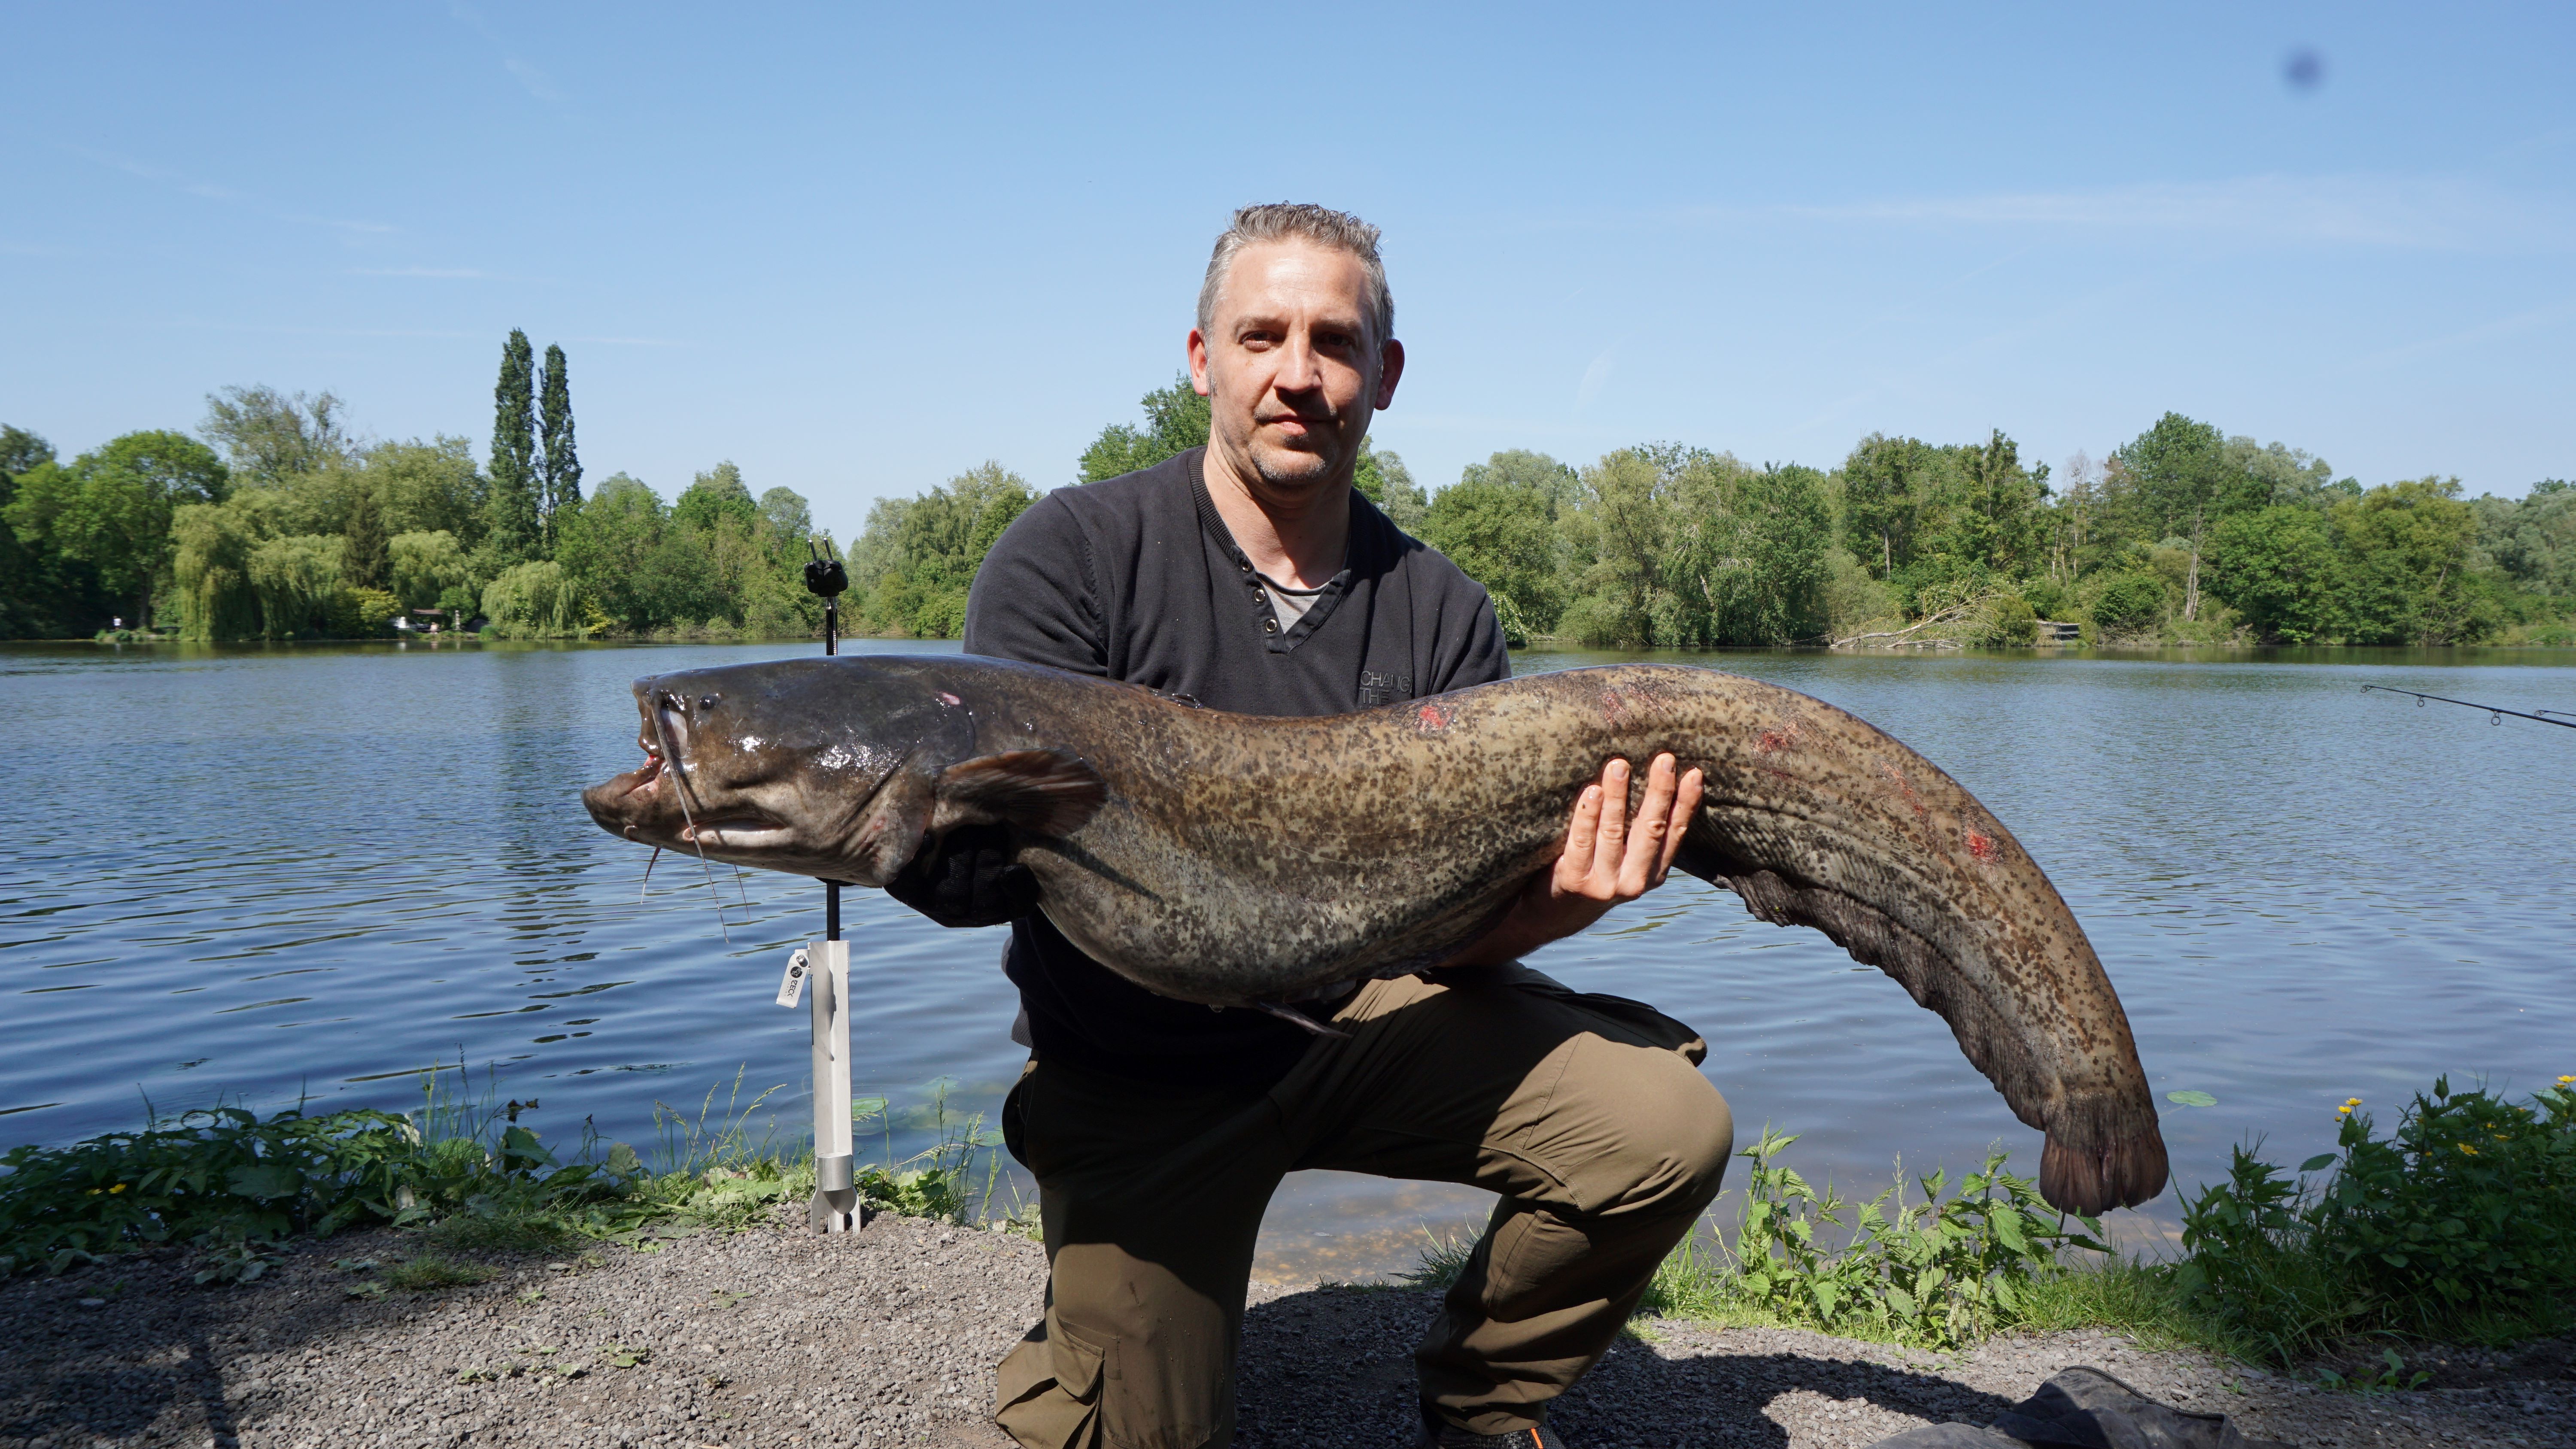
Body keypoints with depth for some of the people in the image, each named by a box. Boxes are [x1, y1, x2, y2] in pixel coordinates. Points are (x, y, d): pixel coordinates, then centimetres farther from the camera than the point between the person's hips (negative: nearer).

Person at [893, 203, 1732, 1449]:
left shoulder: (1440, 614, -4)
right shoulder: (1073, 554, -13)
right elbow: (964, 869, -17)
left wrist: (1544, 907, -27)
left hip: (1366, 1018, 2)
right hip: (1134, 1071, -2)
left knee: (1667, 1132, -16)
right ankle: (1083, 1333, 32)